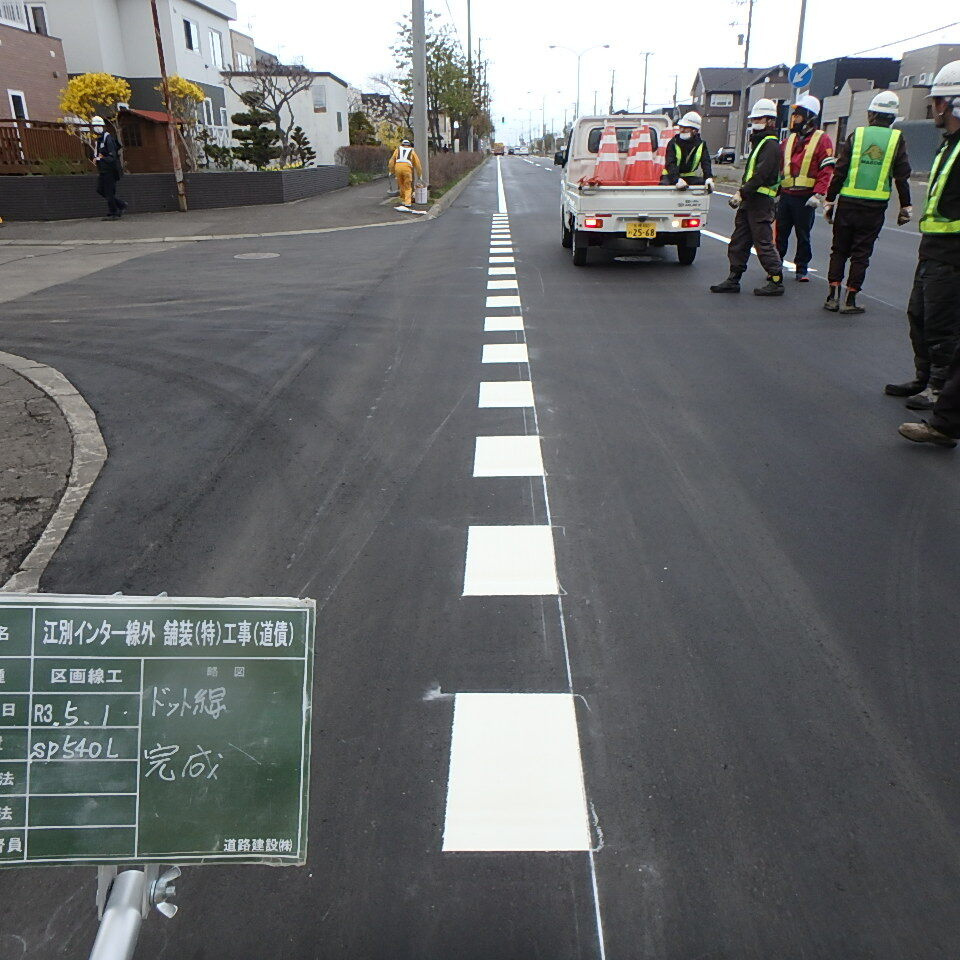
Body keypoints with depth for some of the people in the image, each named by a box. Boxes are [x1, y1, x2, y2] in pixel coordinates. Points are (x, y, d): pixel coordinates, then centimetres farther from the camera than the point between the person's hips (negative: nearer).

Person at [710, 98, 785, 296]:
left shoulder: (771, 145, -11)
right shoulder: (759, 142, 21)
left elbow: (761, 175, -22)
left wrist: (742, 193, -22)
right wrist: (741, 193, 14)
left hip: (760, 200, -10)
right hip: (749, 200, 10)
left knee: (764, 243, -7)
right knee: (738, 241, 9)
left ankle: (776, 282, 0)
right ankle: (733, 280, 13)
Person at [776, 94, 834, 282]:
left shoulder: (822, 140, -3)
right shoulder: (790, 139, 15)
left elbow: (827, 170, -10)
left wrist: (818, 194, -19)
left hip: (805, 198, -5)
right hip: (785, 195, 5)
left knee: (803, 235, 4)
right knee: (779, 233, 4)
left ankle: (801, 269, 13)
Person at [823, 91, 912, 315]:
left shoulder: (856, 135, 2)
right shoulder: (897, 140, 2)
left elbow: (839, 171, -1)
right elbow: (902, 177, 2)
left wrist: (829, 200, 6)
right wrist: (905, 207, 9)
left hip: (847, 203, 0)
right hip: (875, 207, 0)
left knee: (839, 250, 10)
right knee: (861, 253, 5)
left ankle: (833, 296, 6)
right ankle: (850, 300, 4)